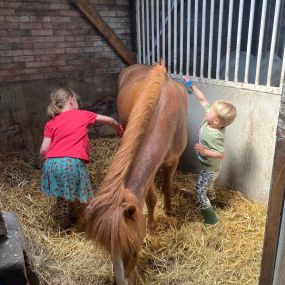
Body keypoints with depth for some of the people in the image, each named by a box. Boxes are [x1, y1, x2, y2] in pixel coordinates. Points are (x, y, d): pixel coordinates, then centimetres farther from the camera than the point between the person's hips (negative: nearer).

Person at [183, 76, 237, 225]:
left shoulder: (215, 136, -35)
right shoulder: (210, 118, -15)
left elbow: (221, 154, -31)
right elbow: (202, 99, -8)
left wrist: (204, 151, -40)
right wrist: (191, 85, -8)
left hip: (210, 168, -9)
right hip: (207, 165, 9)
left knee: (200, 190, 1)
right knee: (207, 186, 29)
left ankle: (211, 217, 14)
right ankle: (212, 203, 53)